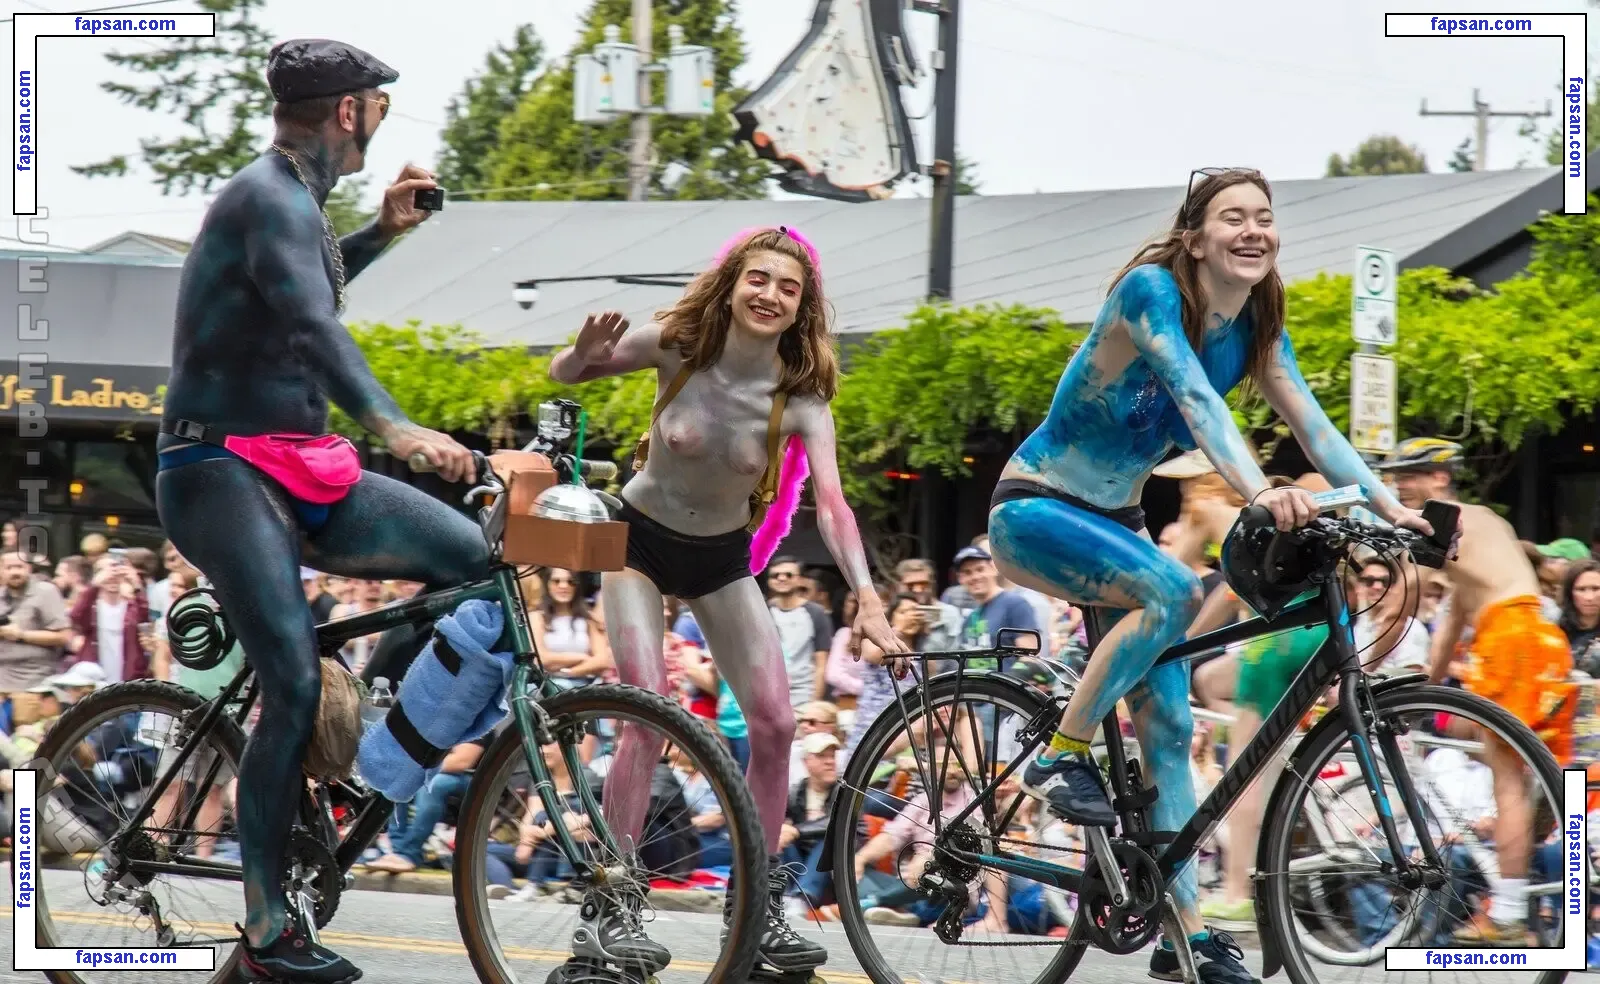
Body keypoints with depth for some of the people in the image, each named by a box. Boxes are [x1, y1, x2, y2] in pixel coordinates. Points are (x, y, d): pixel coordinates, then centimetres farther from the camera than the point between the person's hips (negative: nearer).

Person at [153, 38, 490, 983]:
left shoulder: (296, 198, 16)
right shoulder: (269, 198, -15)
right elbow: (312, 326, -32)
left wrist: (382, 232, 25)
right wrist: (394, 426, -46)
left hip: (305, 474, 9)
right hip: (225, 471, -9)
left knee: (477, 558, -8)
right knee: (297, 685, -20)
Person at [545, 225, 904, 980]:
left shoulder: (800, 396, -17)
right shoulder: (678, 346, -19)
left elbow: (830, 502, -28)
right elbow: (562, 374, -7)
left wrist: (867, 599, -43)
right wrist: (588, 352, -32)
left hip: (721, 556, 2)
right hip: (640, 540, -2)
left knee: (775, 724, -8)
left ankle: (756, 907, 6)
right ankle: (617, 905, -12)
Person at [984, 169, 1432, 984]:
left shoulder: (1255, 325, -1)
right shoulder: (1151, 289, -22)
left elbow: (1311, 422, -9)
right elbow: (1195, 398, -35)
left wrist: (1391, 506, -23)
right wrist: (1259, 492, -49)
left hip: (1113, 523, 7)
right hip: (1035, 510, -7)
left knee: (1167, 728, -1)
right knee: (1174, 592, -34)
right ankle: (1062, 758, -18)